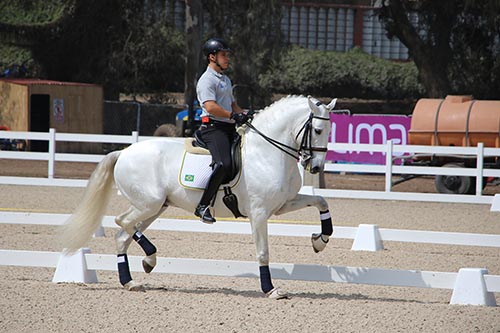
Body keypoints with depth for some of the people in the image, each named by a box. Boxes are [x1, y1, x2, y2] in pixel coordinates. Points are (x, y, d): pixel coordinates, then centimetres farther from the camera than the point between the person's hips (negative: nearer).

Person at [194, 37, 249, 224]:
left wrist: (245, 116, 13)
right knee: (223, 164, -28)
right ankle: (203, 206, -26)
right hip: (213, 127, -10)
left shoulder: (226, 80, 25)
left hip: (229, 129, 10)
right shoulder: (207, 80, -6)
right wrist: (233, 116, -24)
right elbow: (211, 107, -19)